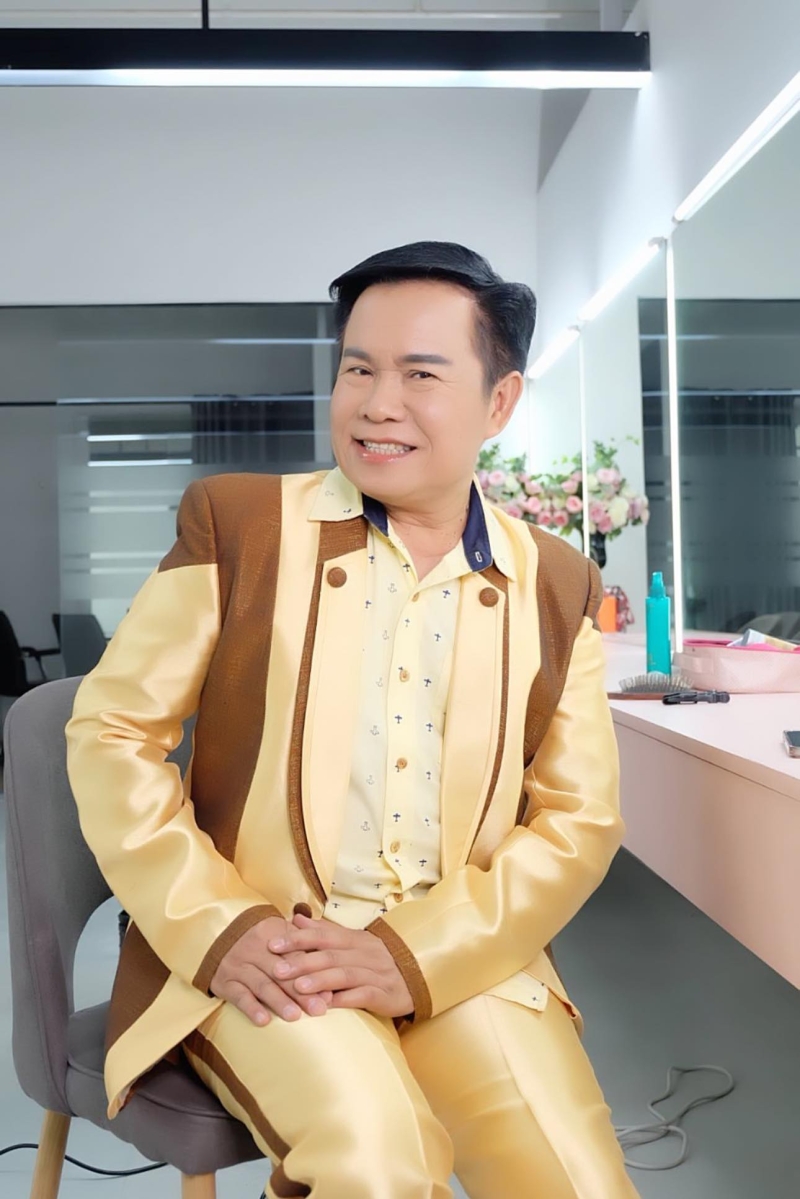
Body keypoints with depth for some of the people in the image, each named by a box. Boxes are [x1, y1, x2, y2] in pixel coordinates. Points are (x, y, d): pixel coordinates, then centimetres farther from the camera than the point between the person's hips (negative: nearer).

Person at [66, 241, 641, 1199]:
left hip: (464, 958, 3)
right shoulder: (238, 522, -1)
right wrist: (217, 929, -13)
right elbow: (111, 731, -1)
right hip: (256, 955, -2)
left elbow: (581, 818, 3)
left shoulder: (556, 586, 4)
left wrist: (417, 953, -11)